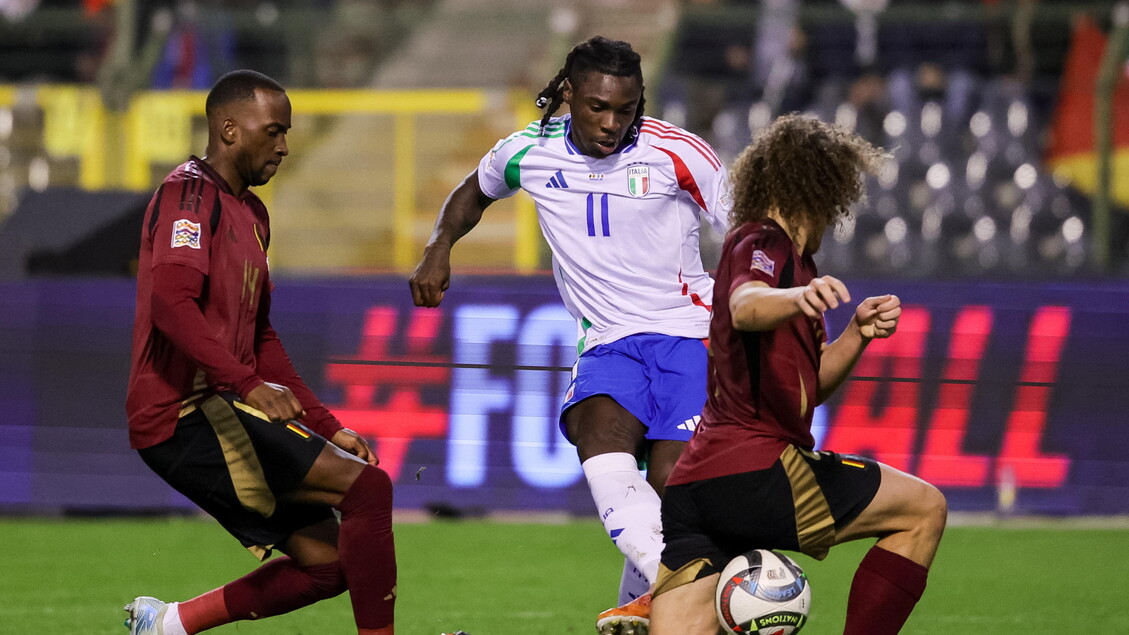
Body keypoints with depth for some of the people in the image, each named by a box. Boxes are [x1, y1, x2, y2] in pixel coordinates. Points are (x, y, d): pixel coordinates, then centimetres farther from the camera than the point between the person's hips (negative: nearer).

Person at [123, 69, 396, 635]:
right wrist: (247, 384, -36)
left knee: (326, 560, 6)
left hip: (216, 413, 10)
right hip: (187, 412, -10)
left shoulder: (250, 212, 23)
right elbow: (170, 302, -25)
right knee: (368, 486, -18)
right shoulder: (190, 192, -8)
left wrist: (326, 427, 20)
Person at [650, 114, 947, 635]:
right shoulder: (761, 243, -4)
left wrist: (857, 334, 10)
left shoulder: (786, 256, 27)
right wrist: (798, 298, -50)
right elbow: (745, 308, -30)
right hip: (753, 470, -10)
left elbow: (811, 384, 27)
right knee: (924, 509, 5)